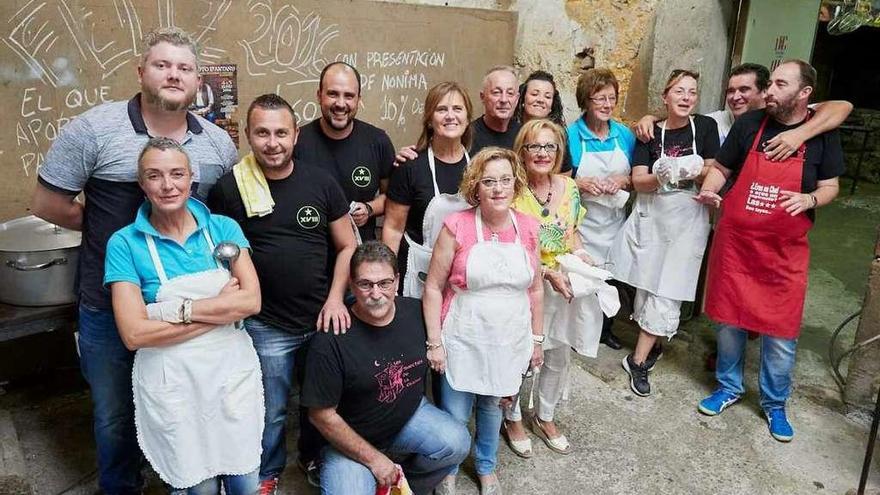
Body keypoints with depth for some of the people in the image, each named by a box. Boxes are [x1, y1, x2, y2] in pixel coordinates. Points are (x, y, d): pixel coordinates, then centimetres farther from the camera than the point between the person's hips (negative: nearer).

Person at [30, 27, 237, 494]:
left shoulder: (219, 142, -1)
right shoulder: (94, 129, -11)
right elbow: (47, 203, -7)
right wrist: (107, 225, -4)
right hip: (110, 311, -2)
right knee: (116, 416, 19)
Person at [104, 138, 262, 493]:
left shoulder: (223, 227, -1)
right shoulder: (125, 243, -7)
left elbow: (251, 301, -11)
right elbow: (134, 334, -14)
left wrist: (180, 309, -18)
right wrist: (221, 308, -15)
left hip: (232, 369, 2)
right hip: (171, 381, -2)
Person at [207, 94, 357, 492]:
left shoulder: (320, 182, -4)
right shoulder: (229, 189, -9)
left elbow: (347, 245, 2)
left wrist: (335, 299, -7)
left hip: (323, 319, 2)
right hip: (265, 326, -2)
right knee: (270, 410, 15)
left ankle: (314, 457, 47)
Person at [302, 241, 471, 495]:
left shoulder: (417, 312, -9)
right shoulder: (331, 340, -22)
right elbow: (322, 415, -16)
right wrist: (374, 459, -13)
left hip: (410, 417, 4)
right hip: (351, 439, -3)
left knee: (457, 443, -20)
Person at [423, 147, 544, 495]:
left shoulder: (528, 228, -1)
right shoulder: (457, 226, -12)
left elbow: (535, 289, 8)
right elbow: (433, 287, -9)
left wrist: (537, 338, 11)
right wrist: (434, 342, -10)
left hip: (509, 342, 3)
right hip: (463, 341, -3)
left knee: (492, 407, 20)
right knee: (454, 415, 6)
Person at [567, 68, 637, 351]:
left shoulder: (625, 136, 3)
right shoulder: (570, 135, -9)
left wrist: (622, 181, -10)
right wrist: (581, 183, -21)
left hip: (614, 221, 4)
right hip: (581, 223, -4)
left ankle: (605, 328, 35)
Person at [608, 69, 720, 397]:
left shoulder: (705, 127, 2)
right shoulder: (651, 133, 3)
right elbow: (638, 181, -5)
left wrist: (696, 172, -19)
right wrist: (660, 177, -25)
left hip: (687, 221, -1)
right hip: (650, 218, 1)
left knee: (666, 294, -3)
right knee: (647, 286, 6)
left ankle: (638, 361, 6)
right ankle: (650, 344, 28)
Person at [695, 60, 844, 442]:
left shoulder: (823, 132, -1)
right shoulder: (749, 123, -2)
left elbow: (830, 186, 5)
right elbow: (720, 168, 7)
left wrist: (809, 199, -17)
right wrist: (708, 191, -13)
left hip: (784, 251, 0)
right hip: (735, 242, 1)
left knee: (781, 332, 5)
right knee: (728, 320, 11)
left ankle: (774, 404, 27)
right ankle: (729, 387, 33)